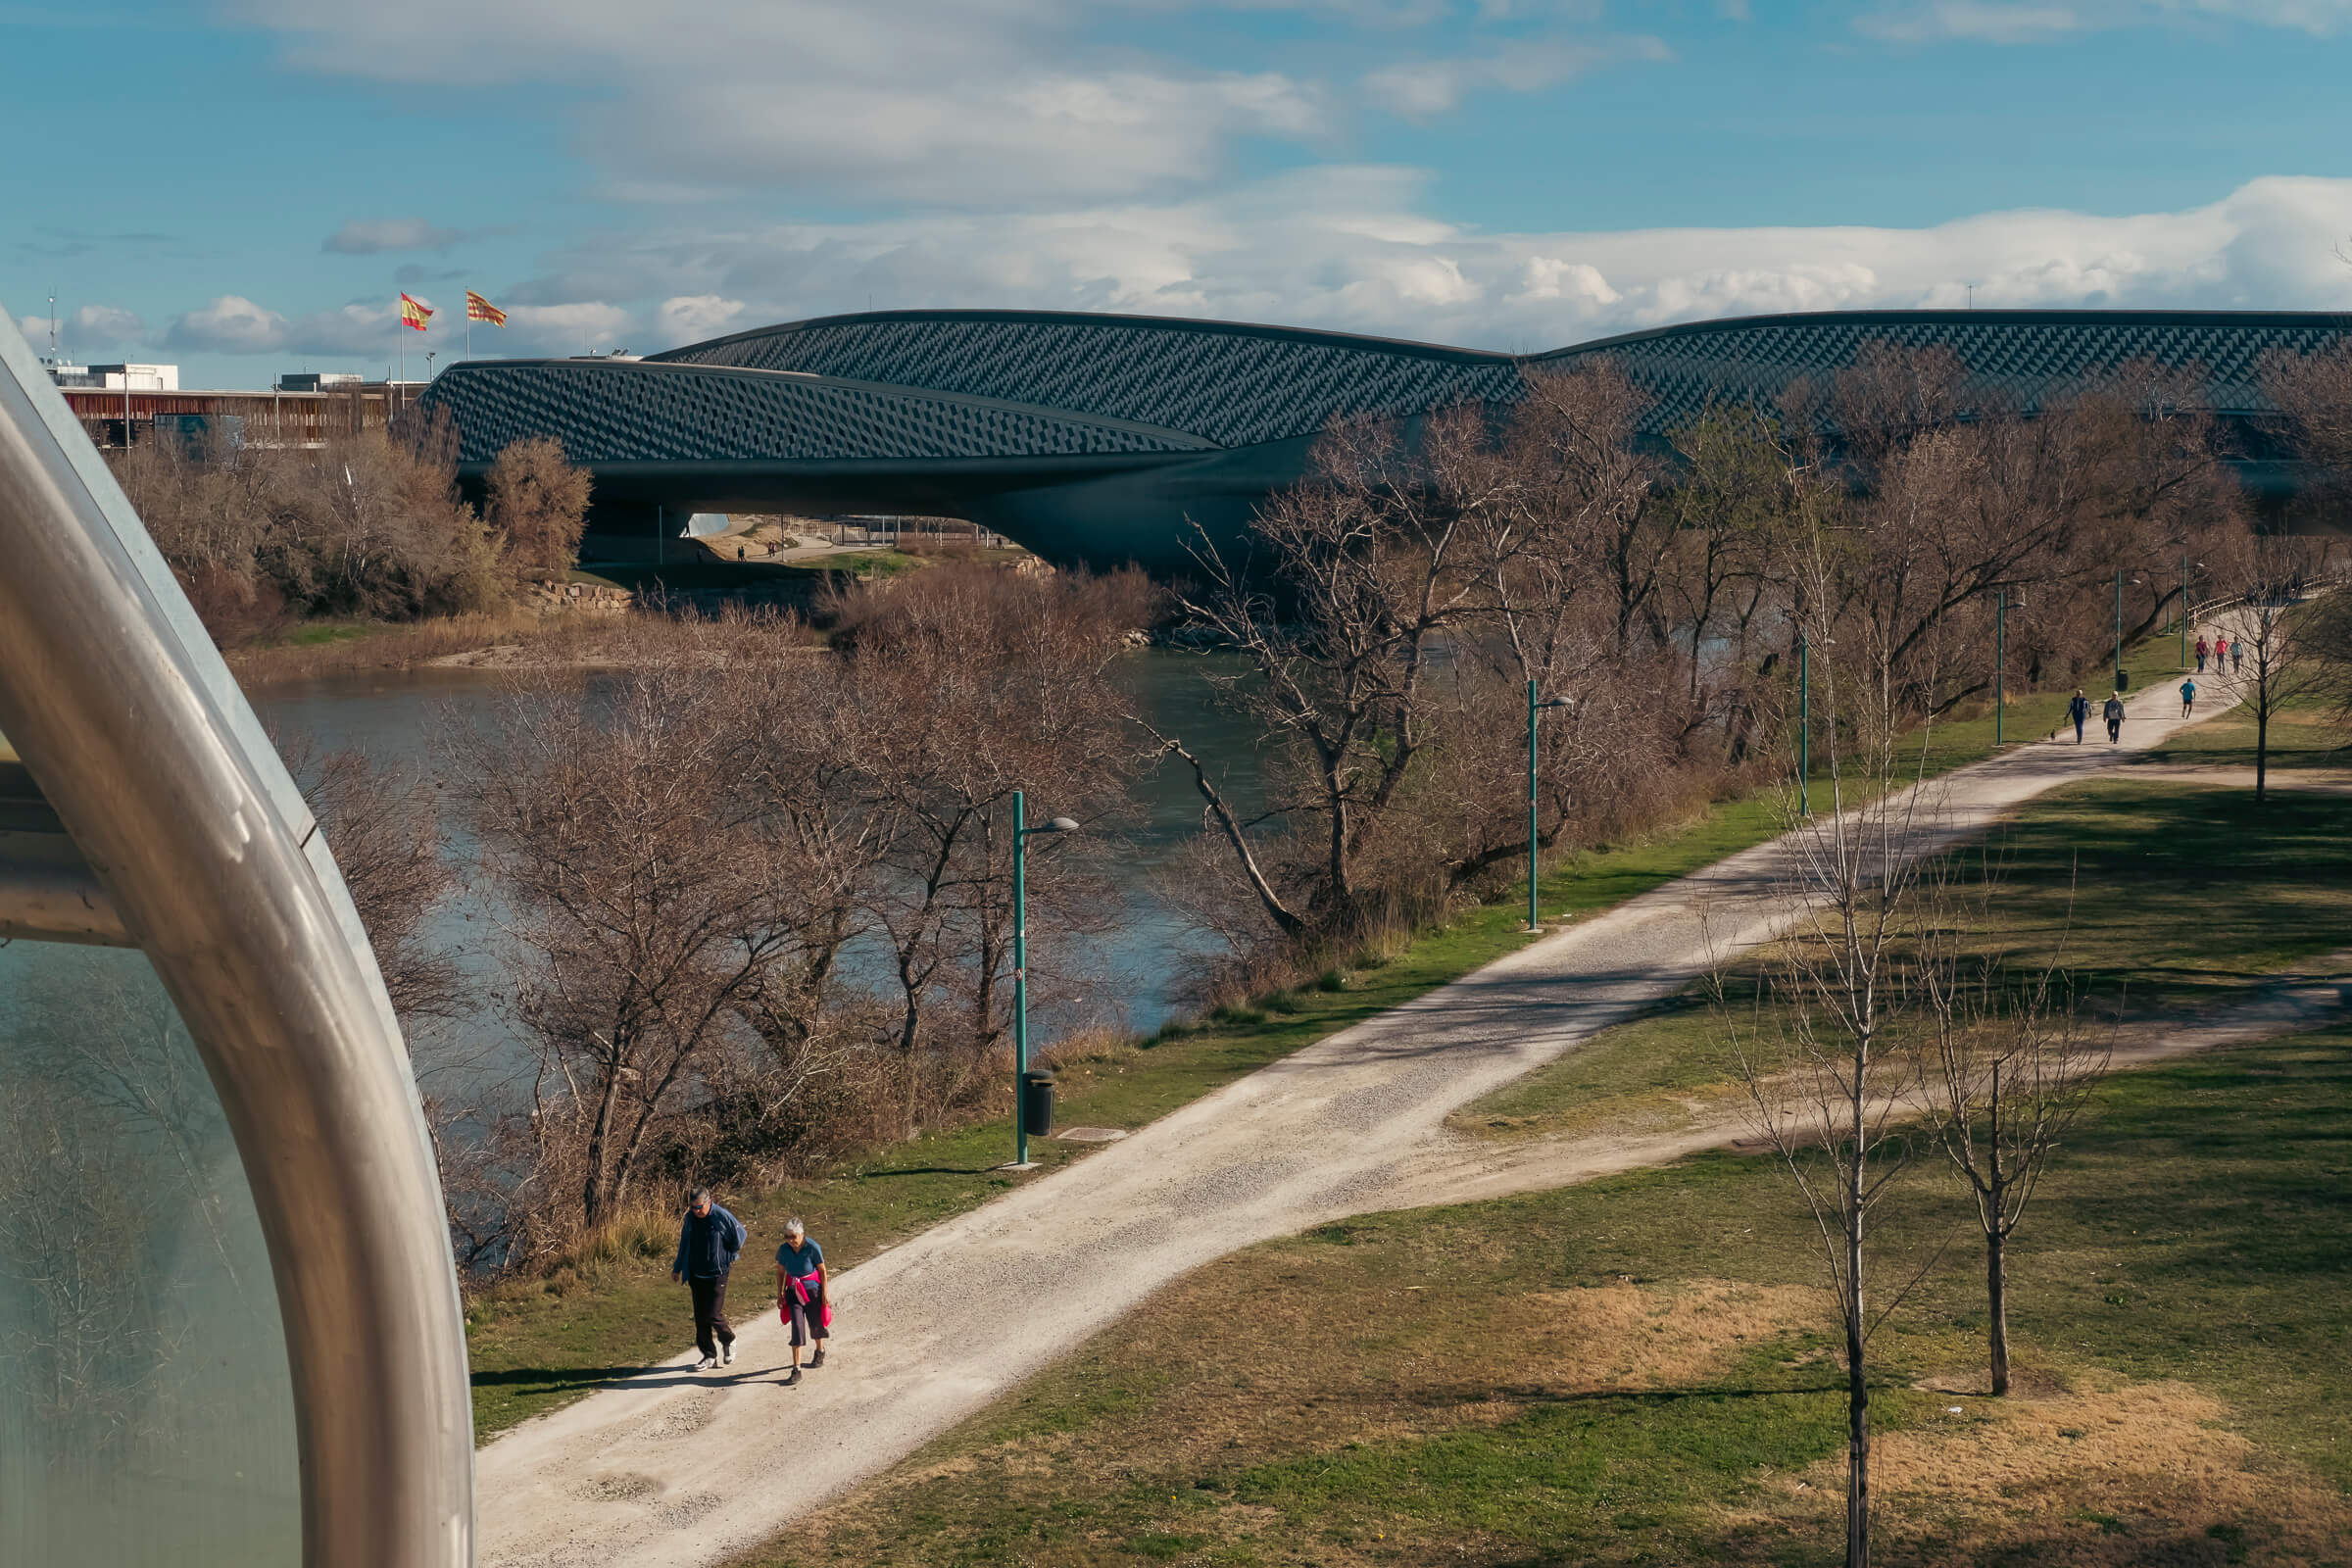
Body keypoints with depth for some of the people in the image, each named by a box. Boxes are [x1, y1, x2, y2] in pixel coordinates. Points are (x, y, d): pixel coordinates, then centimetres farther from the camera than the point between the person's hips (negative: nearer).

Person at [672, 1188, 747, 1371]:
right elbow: (684, 1244, 15)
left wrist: (729, 1257, 6)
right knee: (700, 1317, 6)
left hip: (717, 1275, -5)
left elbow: (741, 1236, -1)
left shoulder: (722, 1217, -14)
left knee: (713, 1314, -10)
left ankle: (728, 1340, 19)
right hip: (696, 1275, 5)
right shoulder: (690, 1218, 2)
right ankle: (709, 1356, 16)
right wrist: (677, 1268, 21)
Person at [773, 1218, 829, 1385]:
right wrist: (779, 1295, 4)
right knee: (797, 1328, -7)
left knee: (815, 1324, 14)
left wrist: (824, 1293, -6)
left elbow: (822, 1270, -8)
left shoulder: (812, 1248, -18)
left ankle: (820, 1351, 47)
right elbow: (780, 1272, 4)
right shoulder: (783, 1250, -10)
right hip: (793, 1291, 1)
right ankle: (796, 1369, -7)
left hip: (812, 1290, -1)